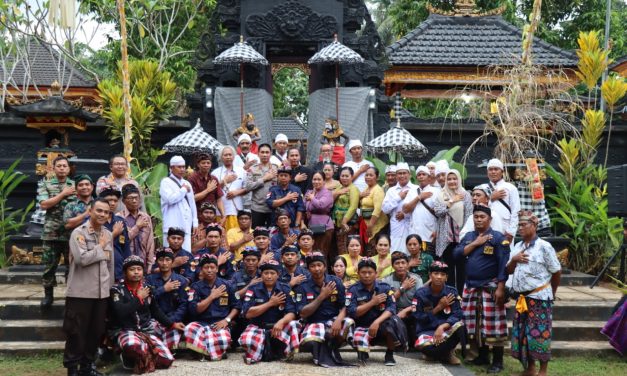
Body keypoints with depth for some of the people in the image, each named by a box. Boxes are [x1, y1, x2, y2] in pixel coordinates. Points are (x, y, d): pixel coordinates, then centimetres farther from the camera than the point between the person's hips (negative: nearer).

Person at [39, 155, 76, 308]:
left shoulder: (76, 185, 9)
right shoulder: (45, 184, 6)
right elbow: (44, 205, -8)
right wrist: (63, 194, -10)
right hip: (51, 233, -1)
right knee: (49, 265, 5)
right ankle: (48, 294, 18)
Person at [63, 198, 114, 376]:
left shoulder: (108, 234, 11)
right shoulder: (79, 232, -9)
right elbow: (82, 258, -24)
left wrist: (110, 286, 17)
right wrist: (101, 246, -11)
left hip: (101, 292, 6)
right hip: (81, 292, -6)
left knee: (96, 331, 12)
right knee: (76, 331, 2)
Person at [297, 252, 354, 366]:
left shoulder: (336, 282, 0)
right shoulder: (303, 287, -3)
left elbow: (344, 306, -2)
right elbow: (303, 314, -10)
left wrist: (338, 320, -24)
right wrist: (322, 296, -16)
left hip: (333, 320, 2)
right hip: (314, 323, -2)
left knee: (350, 323, -32)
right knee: (309, 342, -36)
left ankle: (332, 348, -4)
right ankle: (320, 350, 0)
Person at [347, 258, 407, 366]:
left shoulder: (385, 287, -3)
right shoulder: (353, 290, -6)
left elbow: (391, 308, -14)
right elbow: (351, 312, -15)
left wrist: (376, 322, -30)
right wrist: (372, 302, -16)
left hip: (380, 324, 1)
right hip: (362, 327, -1)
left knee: (394, 322, -33)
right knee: (359, 341, -35)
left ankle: (389, 354, -5)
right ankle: (363, 352, 7)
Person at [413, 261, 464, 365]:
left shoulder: (452, 292, -1)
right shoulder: (420, 293, -5)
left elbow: (457, 315, -12)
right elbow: (419, 318, -6)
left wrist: (442, 327, -29)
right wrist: (439, 307, -11)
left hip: (446, 329, 2)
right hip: (427, 331, -2)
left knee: (460, 325, -33)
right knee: (422, 345, -37)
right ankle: (446, 353, -3)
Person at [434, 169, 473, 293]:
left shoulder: (465, 195, 6)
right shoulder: (441, 195, 9)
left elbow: (469, 215, 2)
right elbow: (437, 211, -5)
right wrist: (452, 201, -7)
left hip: (461, 236, -1)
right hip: (446, 236, 1)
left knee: (461, 266, -1)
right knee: (448, 266, 2)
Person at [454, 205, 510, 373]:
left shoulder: (498, 238, -7)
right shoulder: (468, 237, 12)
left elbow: (503, 265, -12)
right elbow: (457, 254, -1)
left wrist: (500, 288, -18)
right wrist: (475, 243, -9)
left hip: (490, 287, -6)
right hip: (470, 287, 6)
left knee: (493, 324, -5)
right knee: (474, 323, 11)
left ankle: (497, 361, 3)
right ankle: (482, 355, 24)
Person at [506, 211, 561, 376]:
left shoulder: (544, 246, -10)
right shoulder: (517, 247, 10)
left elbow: (557, 272, -4)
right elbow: (509, 271, 13)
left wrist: (551, 292, 8)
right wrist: (514, 260, -7)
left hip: (539, 298, -7)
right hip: (522, 298, 7)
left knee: (540, 334, -3)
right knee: (522, 334, 10)